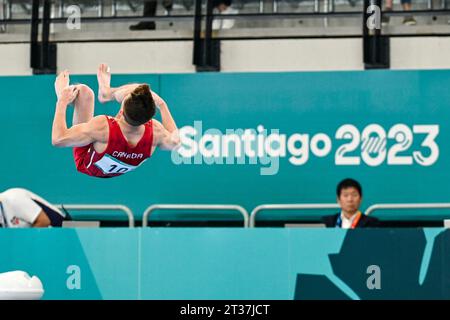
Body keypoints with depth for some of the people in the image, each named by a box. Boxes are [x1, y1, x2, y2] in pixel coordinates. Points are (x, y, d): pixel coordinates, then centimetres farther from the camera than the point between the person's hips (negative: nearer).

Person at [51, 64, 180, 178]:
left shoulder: (101, 127, -46)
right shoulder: (155, 131, -36)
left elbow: (57, 139, -34)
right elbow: (173, 141, -10)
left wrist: (62, 102, -20)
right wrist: (162, 105, -2)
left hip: (87, 166, -3)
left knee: (84, 91, -7)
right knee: (141, 91, 4)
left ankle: (63, 94, 31)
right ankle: (106, 93, 36)